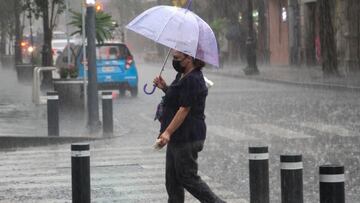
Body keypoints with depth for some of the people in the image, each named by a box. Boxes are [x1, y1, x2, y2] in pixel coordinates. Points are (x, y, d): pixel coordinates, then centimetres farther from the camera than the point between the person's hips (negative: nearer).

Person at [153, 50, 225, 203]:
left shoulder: (193, 80, -19)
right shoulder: (182, 76, 14)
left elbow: (184, 109, -23)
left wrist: (168, 132, -26)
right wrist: (165, 87, 9)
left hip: (187, 138, -11)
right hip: (177, 138, 11)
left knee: (188, 178, -3)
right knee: (172, 179, 12)